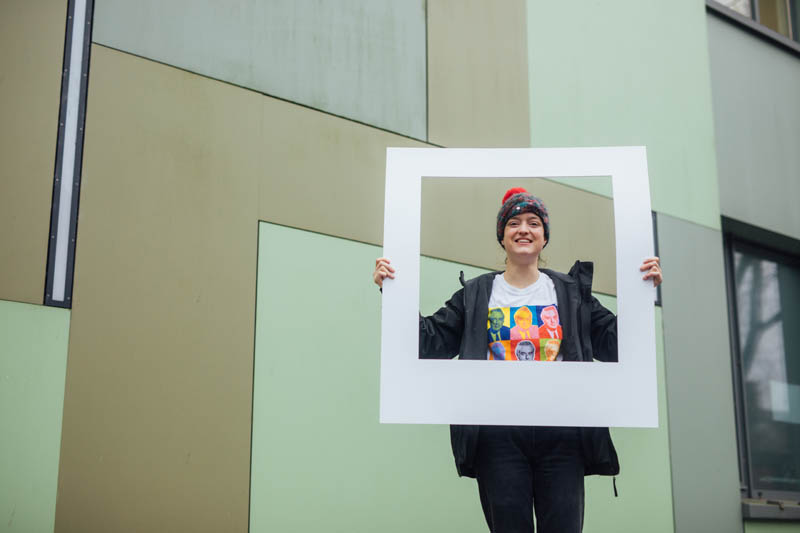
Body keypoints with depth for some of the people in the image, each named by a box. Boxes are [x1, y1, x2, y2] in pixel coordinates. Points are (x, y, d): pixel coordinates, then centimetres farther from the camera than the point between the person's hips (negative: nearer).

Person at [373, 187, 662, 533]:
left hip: (560, 435, 1)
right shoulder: (476, 294, 12)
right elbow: (430, 341, 7)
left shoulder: (571, 291, 13)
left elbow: (612, 342, 11)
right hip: (499, 436, 0)